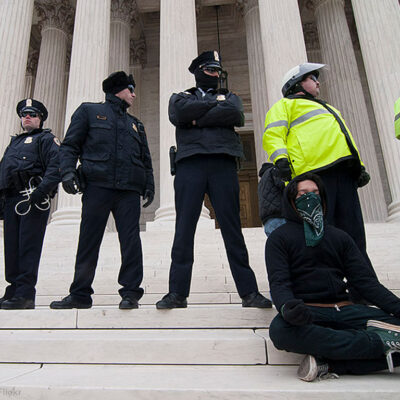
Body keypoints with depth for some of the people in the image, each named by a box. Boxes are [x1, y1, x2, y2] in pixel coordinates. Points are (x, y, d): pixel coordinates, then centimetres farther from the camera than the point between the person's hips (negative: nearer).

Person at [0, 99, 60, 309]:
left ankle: (25, 294, -9)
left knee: (28, 246, -10)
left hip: (33, 199, -7)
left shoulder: (46, 139, 7)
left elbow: (56, 166, -9)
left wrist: (42, 189, -23)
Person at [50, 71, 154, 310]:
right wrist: (68, 172, -8)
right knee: (89, 240, -1)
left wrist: (149, 185, 10)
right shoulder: (89, 111, 18)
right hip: (97, 185, -2)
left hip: (129, 190, 3)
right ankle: (80, 294, 8)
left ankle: (131, 292, -1)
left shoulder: (136, 124, 28)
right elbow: (70, 145, 8)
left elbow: (146, 159, 24)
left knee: (131, 241, -6)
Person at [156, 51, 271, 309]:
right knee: (184, 229, -4)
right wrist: (215, 102, 6)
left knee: (232, 228, -2)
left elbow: (236, 115, 0)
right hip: (190, 163, 0)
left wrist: (198, 119, -2)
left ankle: (249, 292, 2)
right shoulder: (181, 97, 23)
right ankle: (178, 293, 1)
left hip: (223, 164, 1)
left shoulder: (229, 97, 25)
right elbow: (180, 113, -2)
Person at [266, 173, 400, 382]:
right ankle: (378, 342, -27)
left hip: (344, 310, 4)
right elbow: (279, 282, -5)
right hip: (307, 312, -3)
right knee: (280, 329, -37)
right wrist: (287, 307, -29)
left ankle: (329, 365, -25)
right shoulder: (279, 237, 8)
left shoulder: (340, 237, 19)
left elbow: (365, 280, 10)